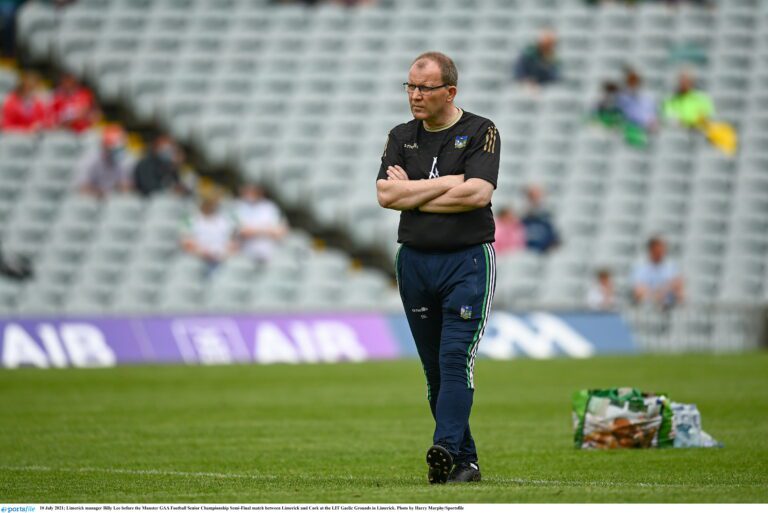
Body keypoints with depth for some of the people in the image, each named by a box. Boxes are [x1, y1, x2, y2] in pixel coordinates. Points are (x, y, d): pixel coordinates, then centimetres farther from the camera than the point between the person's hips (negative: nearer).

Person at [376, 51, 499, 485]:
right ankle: (465, 461, 13)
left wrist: (412, 192, -7)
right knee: (435, 367, 6)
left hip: (468, 261, -5)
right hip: (414, 261, 5)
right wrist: (446, 184, -9)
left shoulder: (481, 132, -2)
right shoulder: (402, 137, 12)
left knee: (456, 359, -16)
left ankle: (446, 450, -28)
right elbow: (385, 194, -3)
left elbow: (477, 193, -17)